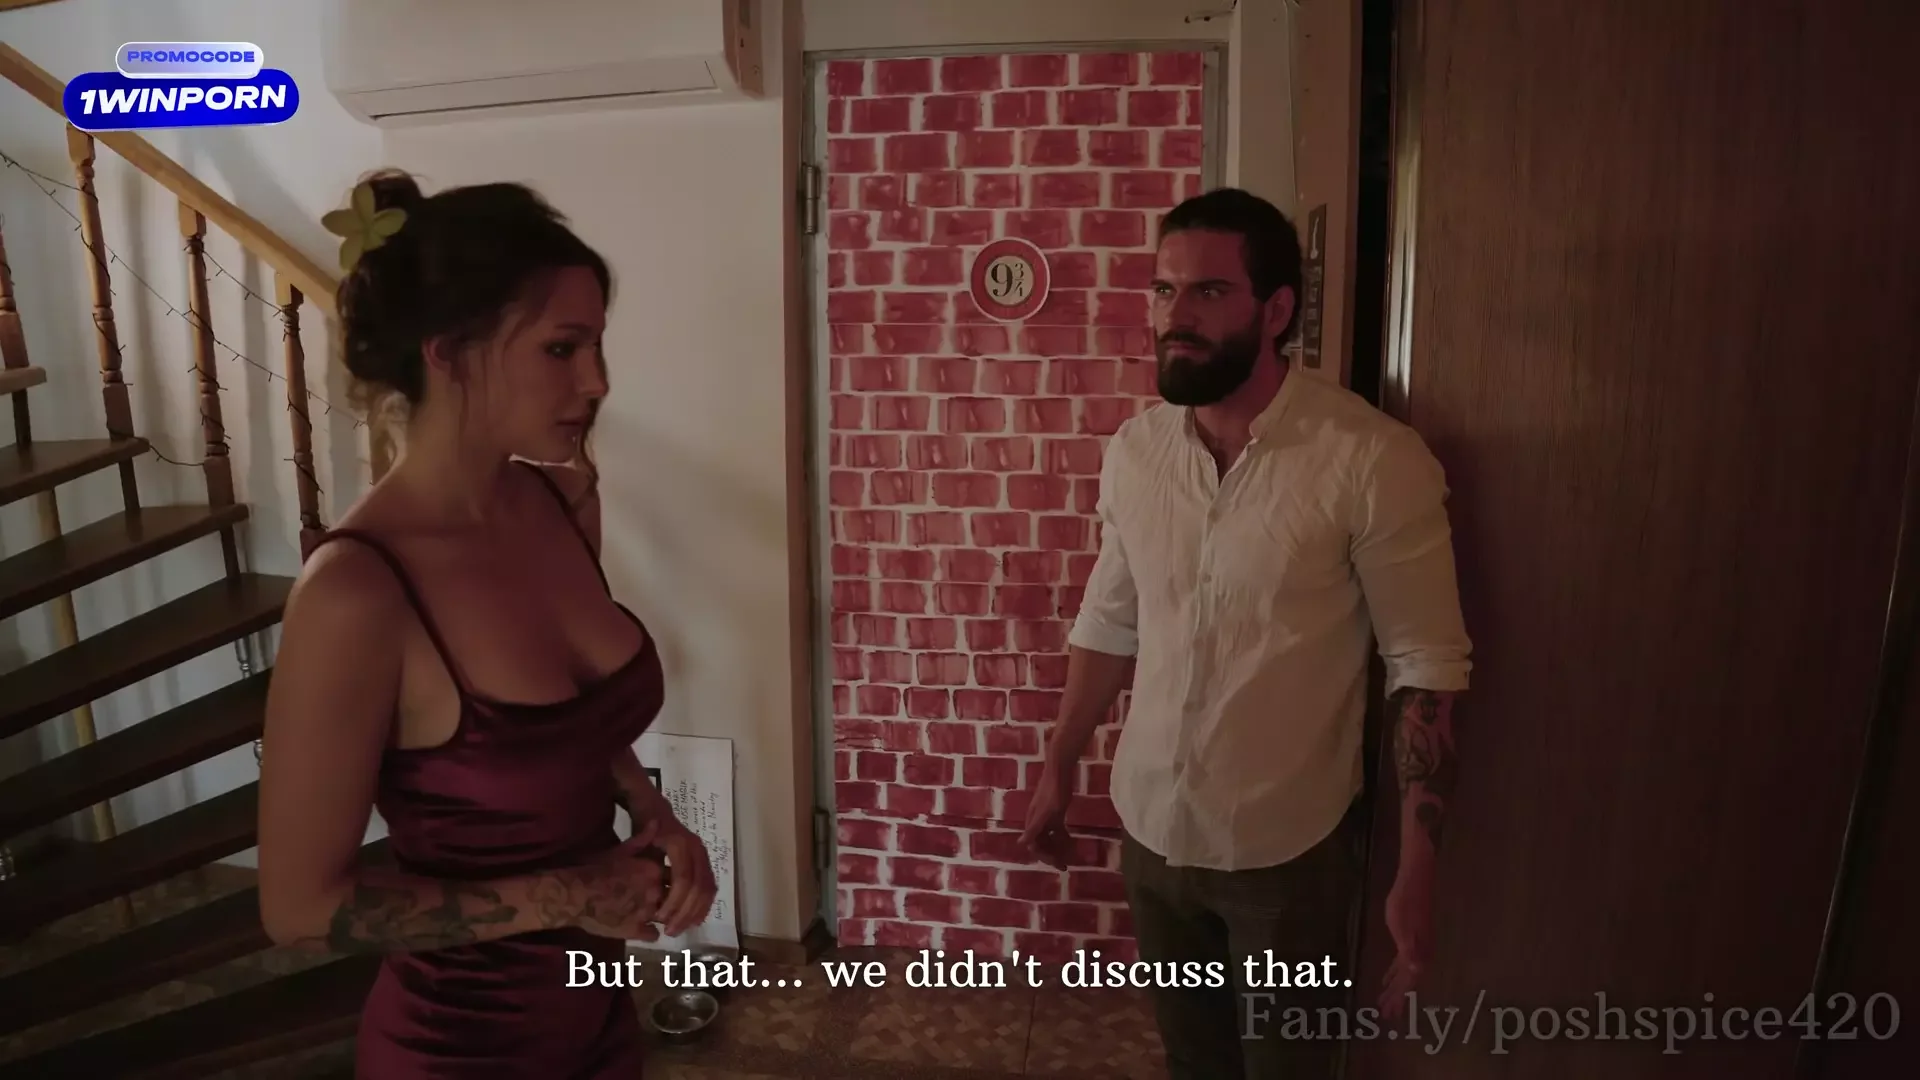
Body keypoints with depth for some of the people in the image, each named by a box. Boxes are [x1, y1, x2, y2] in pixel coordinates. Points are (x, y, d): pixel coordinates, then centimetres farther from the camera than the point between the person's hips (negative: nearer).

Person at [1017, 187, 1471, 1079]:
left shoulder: (1373, 462, -19)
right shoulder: (1132, 449, -3)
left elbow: (1426, 668, -14)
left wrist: (1416, 870, -15)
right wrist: (1059, 769, 12)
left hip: (1289, 847, -4)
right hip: (1151, 829, 4)